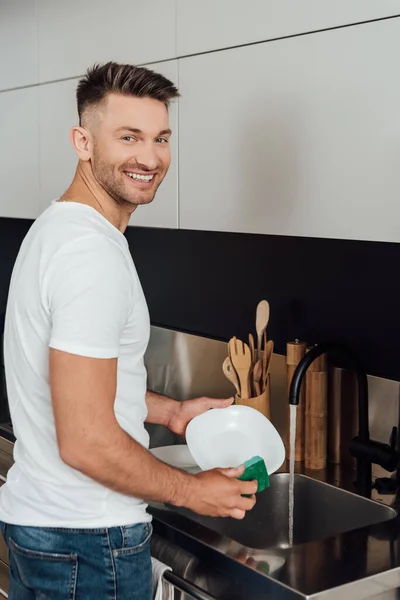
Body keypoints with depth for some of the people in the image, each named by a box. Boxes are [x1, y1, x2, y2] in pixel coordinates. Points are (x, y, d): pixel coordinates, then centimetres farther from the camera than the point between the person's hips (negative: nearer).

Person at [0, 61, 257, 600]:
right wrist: (190, 491, -14)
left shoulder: (54, 228, 7)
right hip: (87, 540, -10)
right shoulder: (94, 252, -25)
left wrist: (170, 411, 12)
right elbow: (87, 443, -28)